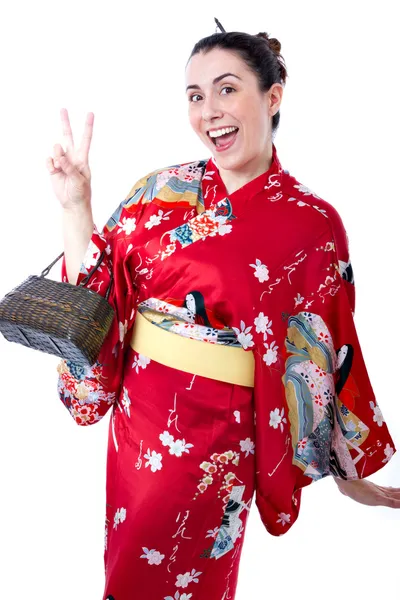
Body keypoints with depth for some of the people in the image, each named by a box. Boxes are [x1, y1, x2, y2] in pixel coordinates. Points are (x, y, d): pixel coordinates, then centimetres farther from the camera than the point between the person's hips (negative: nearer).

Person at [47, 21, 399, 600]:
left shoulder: (313, 223, -11)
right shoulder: (161, 191, -3)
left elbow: (323, 355, -4)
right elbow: (97, 294, -1)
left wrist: (348, 471, 3)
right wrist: (75, 206, -13)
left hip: (218, 439, -3)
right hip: (137, 414, 4)